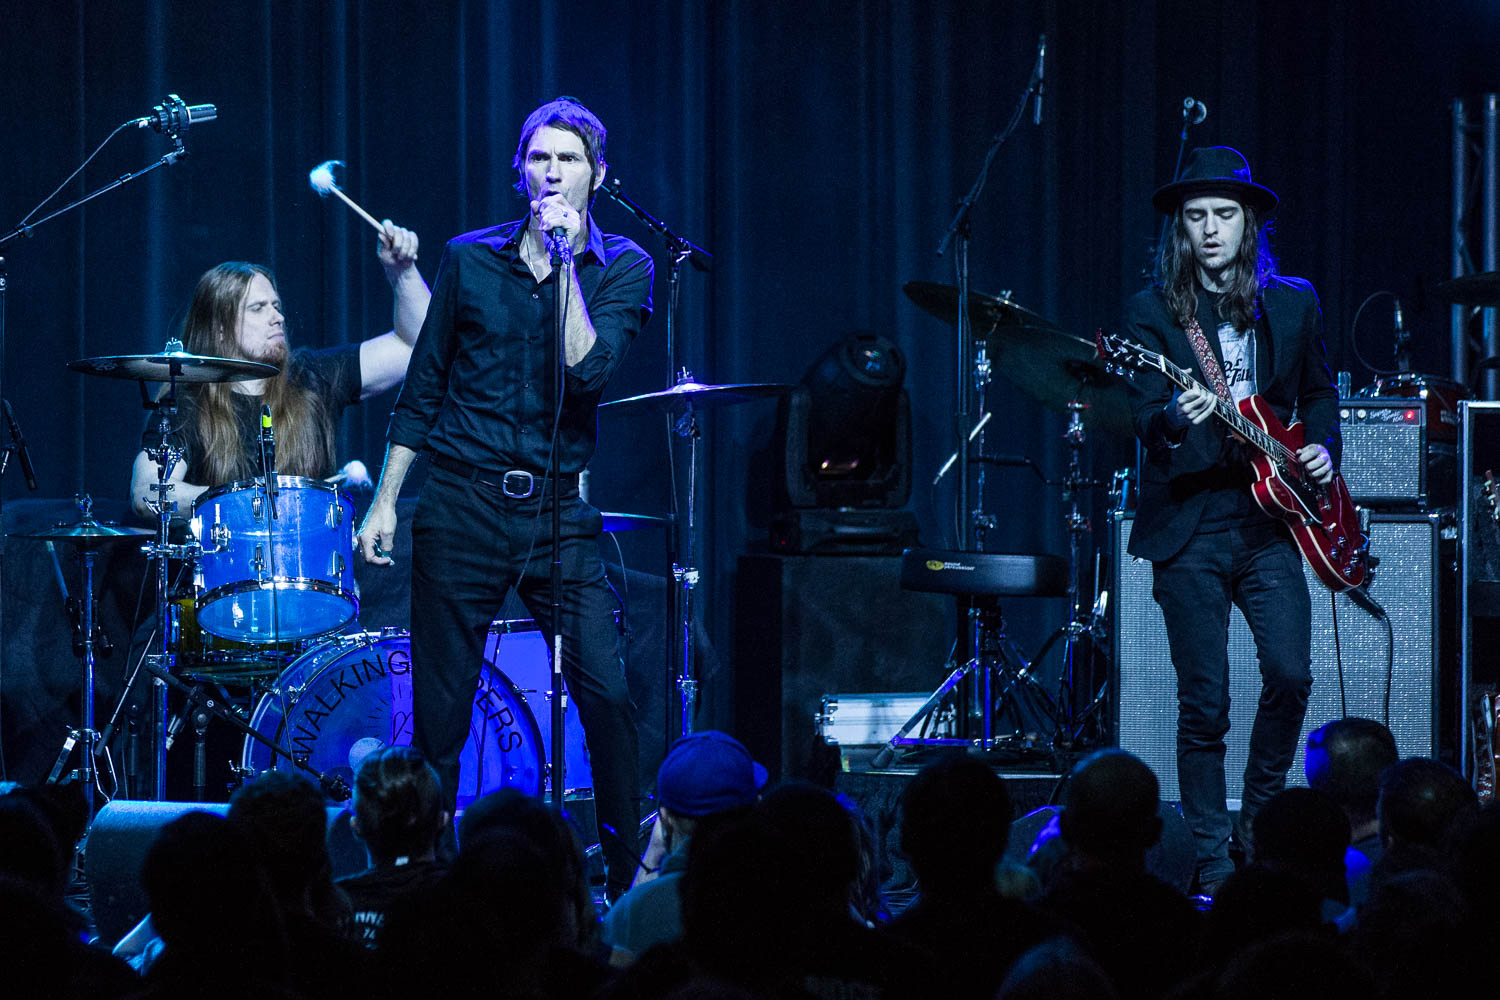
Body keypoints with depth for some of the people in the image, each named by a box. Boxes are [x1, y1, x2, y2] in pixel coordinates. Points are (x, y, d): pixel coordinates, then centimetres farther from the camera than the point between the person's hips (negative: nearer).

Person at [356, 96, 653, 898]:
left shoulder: (622, 268, 3)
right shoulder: (470, 259, 6)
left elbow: (588, 369, -14)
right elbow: (422, 389, 11)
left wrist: (566, 261, -14)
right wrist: (384, 501, 8)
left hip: (558, 513, -1)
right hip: (462, 504, 1)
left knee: (606, 693, -12)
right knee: (439, 711, 2)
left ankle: (630, 874, -2)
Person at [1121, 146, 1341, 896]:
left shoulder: (1293, 304, 9)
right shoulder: (1151, 312, -1)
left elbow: (1320, 392, 22)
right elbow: (1145, 414, -11)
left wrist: (1321, 447, 4)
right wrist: (1174, 421, -33)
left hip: (1269, 521, 3)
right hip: (1189, 528, -2)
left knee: (1291, 675, -11)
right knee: (1204, 702, -3)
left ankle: (1260, 816, 11)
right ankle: (1211, 857, 7)